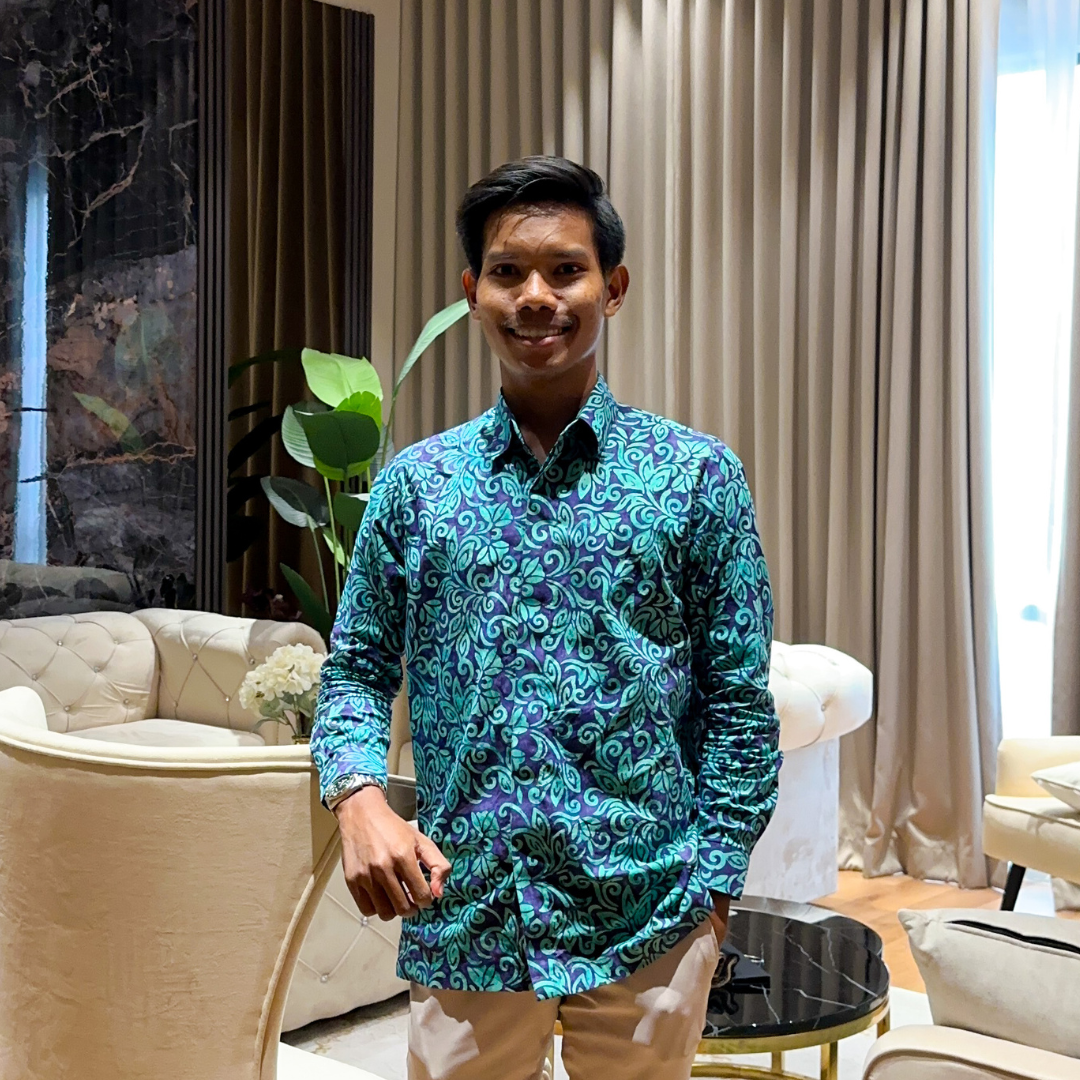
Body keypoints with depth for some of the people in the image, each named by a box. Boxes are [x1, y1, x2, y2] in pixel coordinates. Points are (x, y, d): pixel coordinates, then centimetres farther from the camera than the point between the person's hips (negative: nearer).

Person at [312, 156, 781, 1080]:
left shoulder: (698, 475, -2)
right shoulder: (415, 481, 3)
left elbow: (739, 701, 0)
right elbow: (357, 668, 7)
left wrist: (712, 888, -3)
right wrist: (359, 797, -11)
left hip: (645, 926, -1)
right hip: (462, 918, 1)